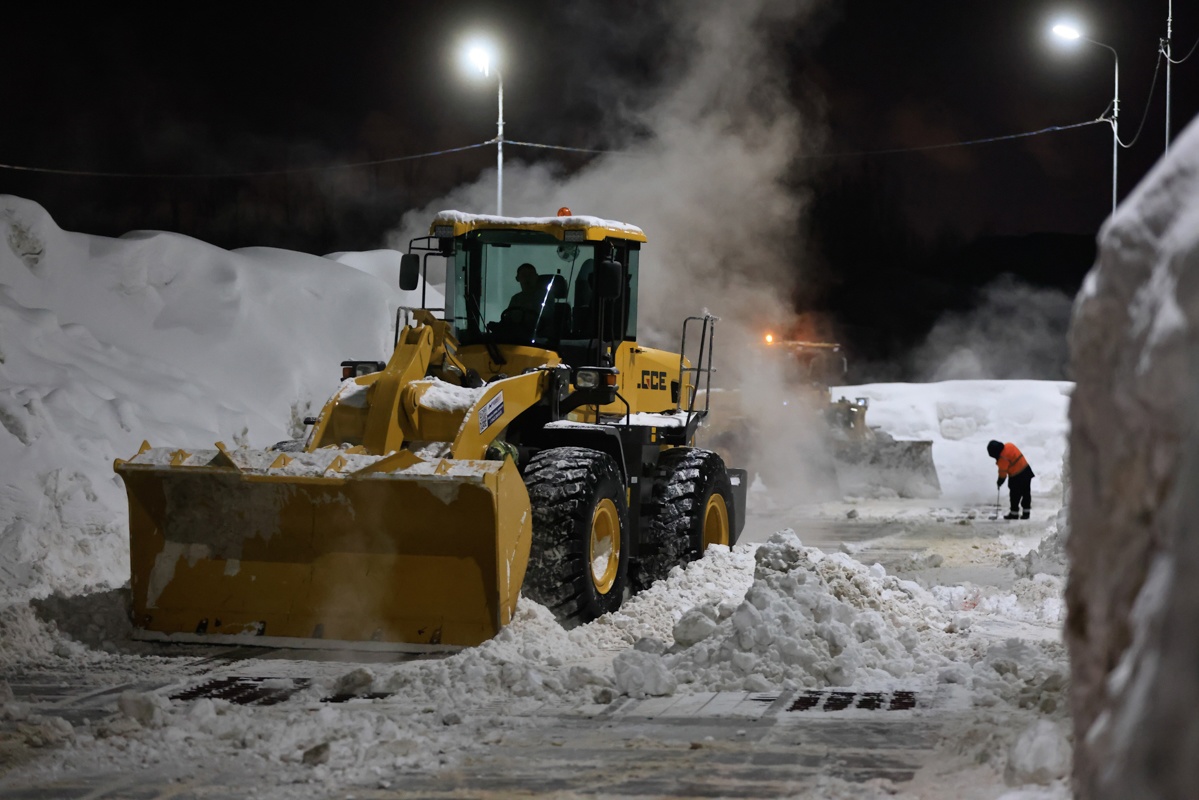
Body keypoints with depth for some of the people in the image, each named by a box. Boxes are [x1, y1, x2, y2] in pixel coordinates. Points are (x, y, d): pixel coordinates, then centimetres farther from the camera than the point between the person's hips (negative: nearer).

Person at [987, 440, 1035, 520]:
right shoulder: (1009, 445, 0)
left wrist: (1000, 482, 3)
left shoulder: (1003, 458, -21)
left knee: (1015, 495, 8)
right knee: (1026, 493, 14)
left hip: (1017, 477, -8)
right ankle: (1026, 512, 23)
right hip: (1026, 470, 8)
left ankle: (1014, 512, 19)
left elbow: (1003, 472, -13)